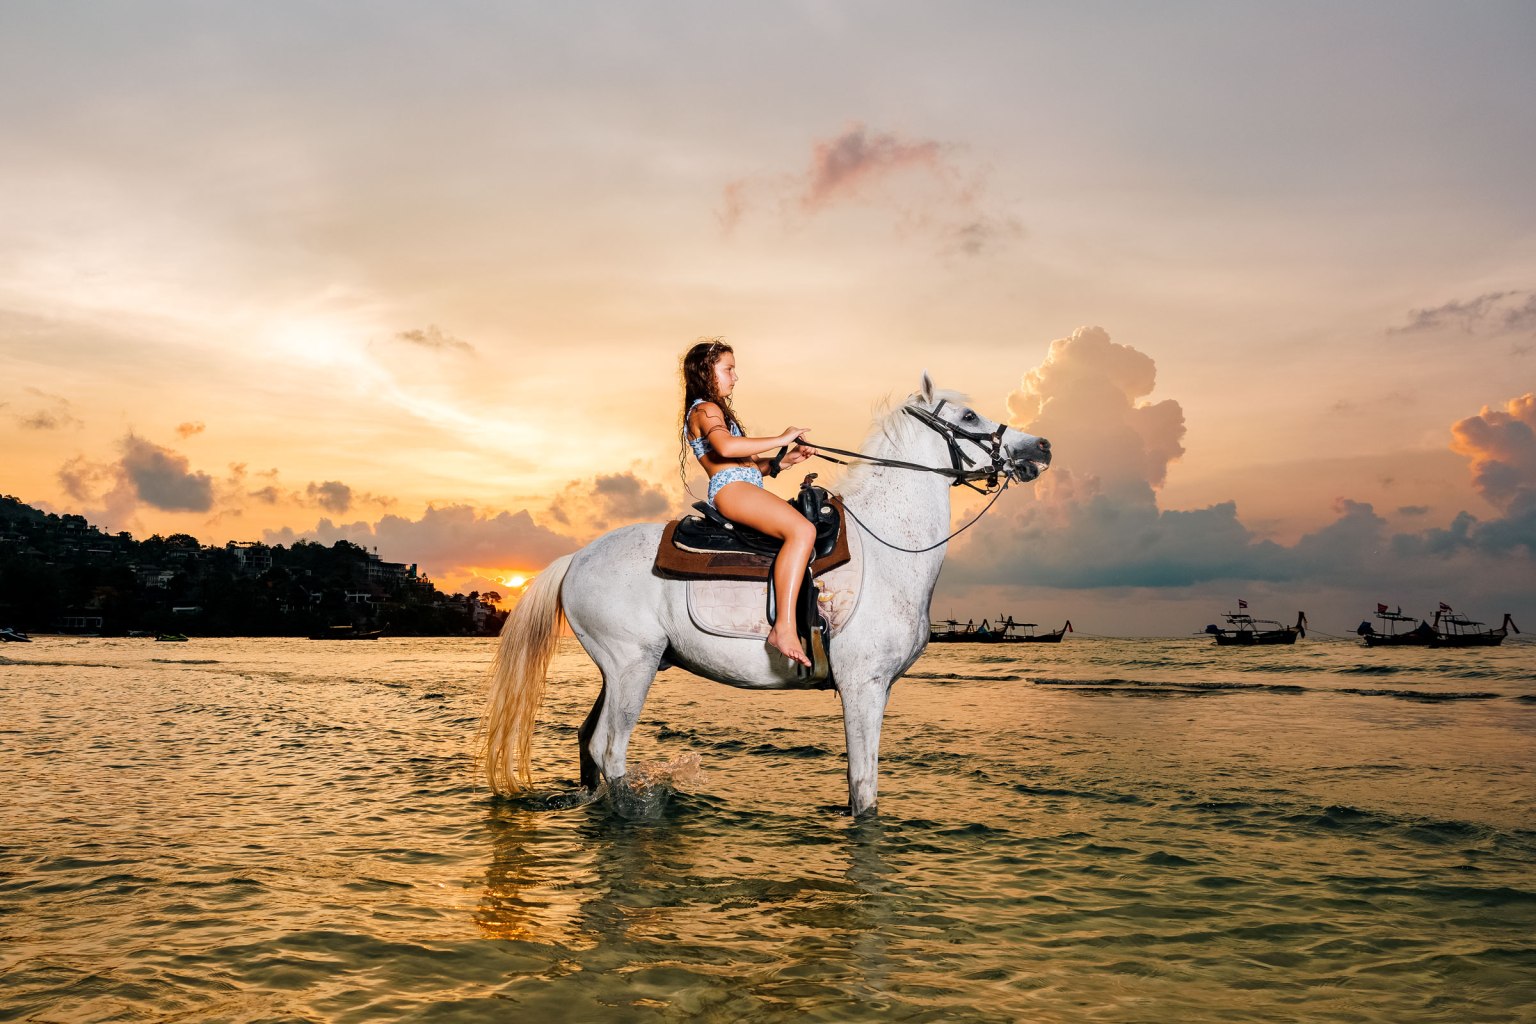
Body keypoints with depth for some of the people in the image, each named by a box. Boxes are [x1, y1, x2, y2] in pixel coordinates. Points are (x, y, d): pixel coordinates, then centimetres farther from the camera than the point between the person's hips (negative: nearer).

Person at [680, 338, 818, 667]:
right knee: (802, 530, -30)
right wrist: (780, 439, -14)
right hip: (731, 488, -11)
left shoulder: (715, 411, 31)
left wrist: (785, 459, 12)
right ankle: (784, 628, -38)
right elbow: (726, 446, -23)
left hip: (743, 490, 11)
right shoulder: (706, 409, 0)